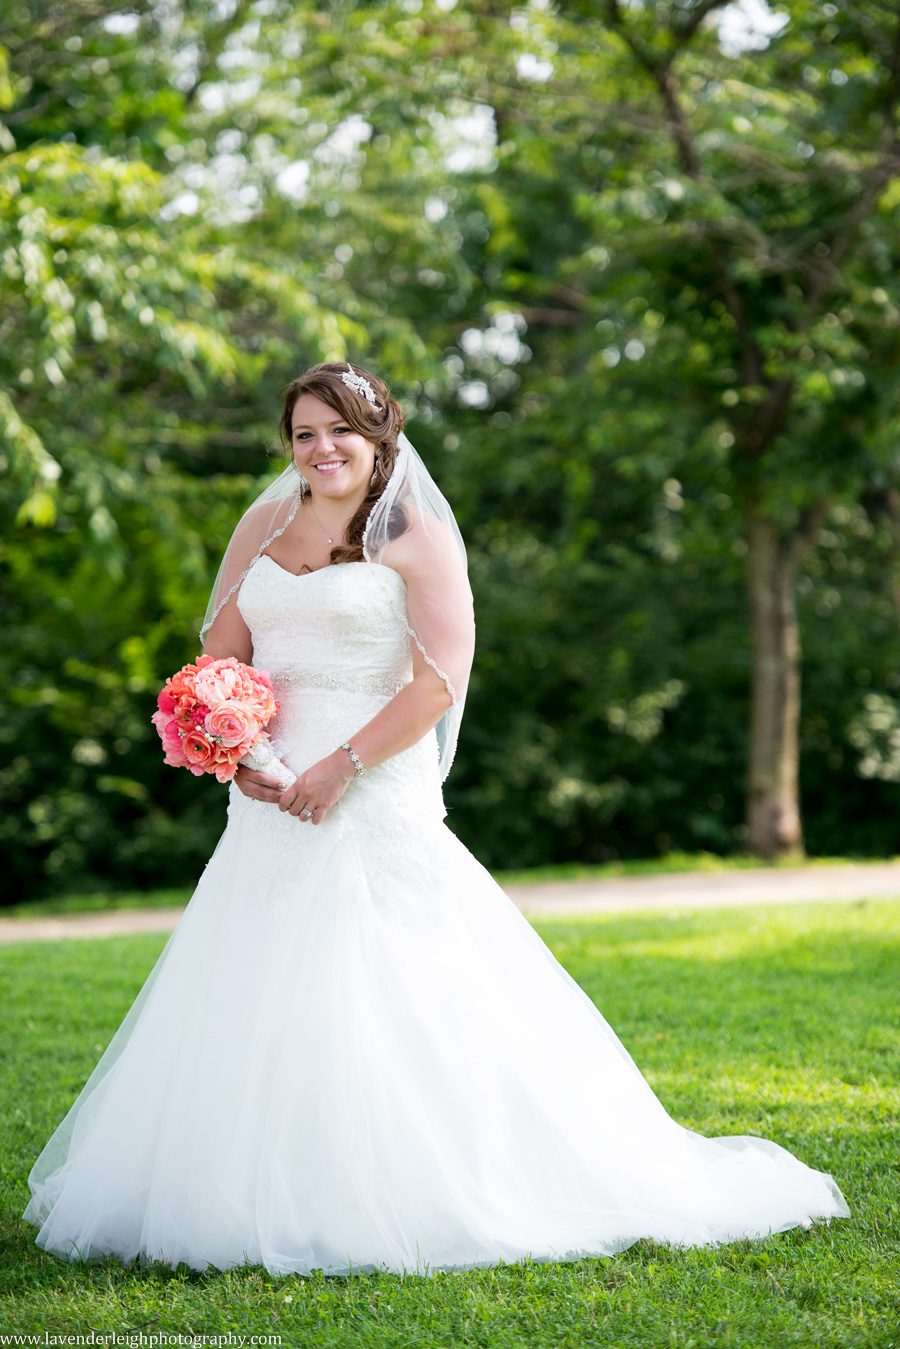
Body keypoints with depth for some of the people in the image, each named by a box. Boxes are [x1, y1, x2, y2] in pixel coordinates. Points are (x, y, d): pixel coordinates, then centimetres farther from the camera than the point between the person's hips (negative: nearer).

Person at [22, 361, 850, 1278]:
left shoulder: (416, 537, -2)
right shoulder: (265, 525, 14)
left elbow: (440, 680, -10)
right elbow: (222, 657, 13)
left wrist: (341, 767, -16)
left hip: (374, 802, -5)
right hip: (268, 805, 5)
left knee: (375, 1008, -8)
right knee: (249, 1006, 6)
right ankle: (253, 1193, 16)